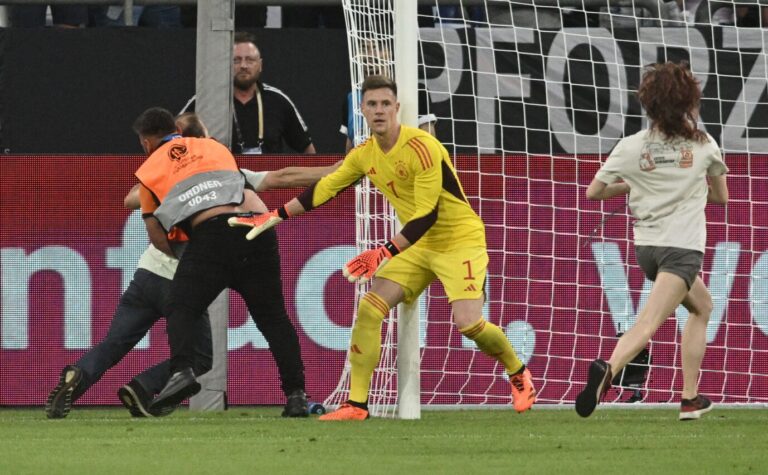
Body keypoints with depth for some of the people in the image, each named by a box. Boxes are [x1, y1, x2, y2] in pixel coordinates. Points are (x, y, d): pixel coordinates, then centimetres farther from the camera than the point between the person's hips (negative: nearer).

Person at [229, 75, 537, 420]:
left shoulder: (422, 148, -24)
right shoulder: (365, 155, -1)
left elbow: (427, 215, -27)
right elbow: (325, 188, 12)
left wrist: (385, 253, -34)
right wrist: (275, 216, 9)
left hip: (460, 240, -7)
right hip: (419, 246, 7)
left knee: (468, 322, -21)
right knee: (369, 308, -7)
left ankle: (519, 375, 8)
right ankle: (356, 404, -2)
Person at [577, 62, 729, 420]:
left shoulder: (631, 148, -1)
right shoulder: (703, 145, -1)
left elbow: (593, 192, 5)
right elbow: (721, 196, 14)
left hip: (646, 245, 5)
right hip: (683, 246, -4)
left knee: (702, 306, 26)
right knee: (647, 323, -15)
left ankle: (691, 398, 22)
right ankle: (608, 370, -43)